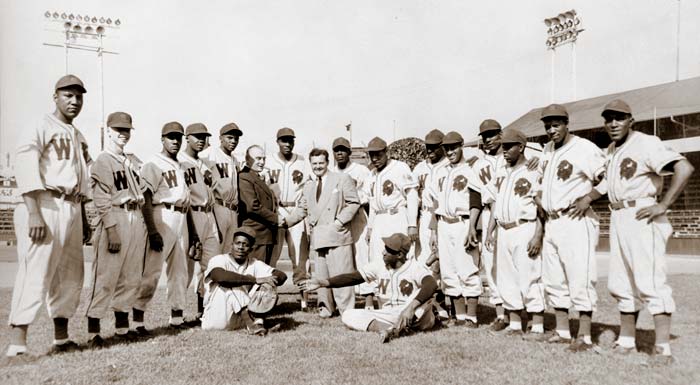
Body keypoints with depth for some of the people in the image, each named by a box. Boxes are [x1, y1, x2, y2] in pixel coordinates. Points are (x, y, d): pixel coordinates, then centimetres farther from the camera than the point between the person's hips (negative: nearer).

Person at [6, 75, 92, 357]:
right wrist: (34, 214, -23)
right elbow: (26, 170, -14)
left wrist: (84, 220, 18)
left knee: (70, 276, 10)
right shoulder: (39, 129, -2)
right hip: (45, 207, -8)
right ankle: (16, 346, -13)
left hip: (72, 209, 8)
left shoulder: (79, 137, 21)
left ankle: (61, 339, 20)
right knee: (35, 274, -14)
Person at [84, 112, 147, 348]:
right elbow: (102, 201, -10)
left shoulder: (132, 162, 21)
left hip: (136, 220, 7)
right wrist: (112, 230, -18)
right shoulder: (102, 161, -2)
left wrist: (143, 227, 15)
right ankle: (93, 332, 1)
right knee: (105, 277, -7)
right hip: (115, 220, -7)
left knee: (131, 279, 9)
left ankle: (122, 327, 19)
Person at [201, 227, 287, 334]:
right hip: (215, 320, -4)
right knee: (229, 282, -25)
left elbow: (282, 276, -5)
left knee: (267, 286, -8)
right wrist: (255, 279, -34)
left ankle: (256, 320, -29)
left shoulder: (254, 264, 5)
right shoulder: (219, 260, -8)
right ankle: (252, 323, -32)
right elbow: (220, 277, -33)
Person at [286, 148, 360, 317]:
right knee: (321, 275, 6)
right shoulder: (308, 186, 21)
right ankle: (326, 307, 18)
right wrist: (285, 221, 10)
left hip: (337, 234, -5)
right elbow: (301, 209, 23)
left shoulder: (342, 179, 5)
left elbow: (354, 203, 0)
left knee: (340, 273, -7)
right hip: (318, 237, 5)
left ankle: (347, 310, 0)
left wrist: (340, 221, -10)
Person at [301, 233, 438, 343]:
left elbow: (432, 284, -32)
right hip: (387, 316, 5)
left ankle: (394, 330, -42)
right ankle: (382, 328, -35)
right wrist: (322, 283, -10)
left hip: (415, 316, -5)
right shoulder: (378, 266, 2)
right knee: (348, 315, -12)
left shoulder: (415, 267, -13)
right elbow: (353, 277, 0)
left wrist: (411, 307, -45)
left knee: (425, 296, -34)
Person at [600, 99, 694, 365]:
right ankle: (626, 340, 21)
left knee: (650, 281, -10)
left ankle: (663, 348, -6)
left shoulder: (646, 144, -10)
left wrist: (663, 205, -22)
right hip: (617, 218, 9)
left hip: (641, 217, -9)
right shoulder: (611, 150, 16)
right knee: (620, 283, 12)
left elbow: (684, 168, -22)